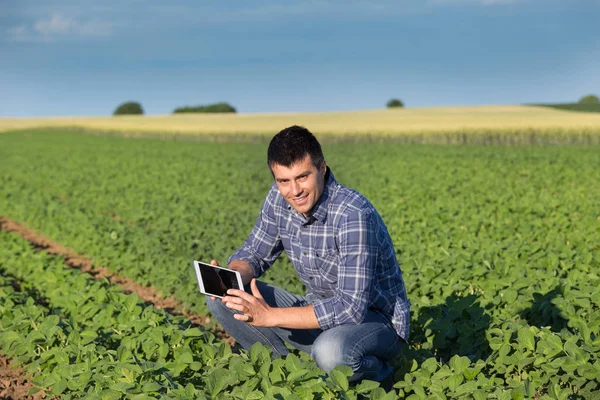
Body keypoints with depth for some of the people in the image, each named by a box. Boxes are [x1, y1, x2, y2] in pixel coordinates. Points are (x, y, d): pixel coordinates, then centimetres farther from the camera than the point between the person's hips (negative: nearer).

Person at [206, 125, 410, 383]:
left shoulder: (353, 215, -30)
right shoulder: (279, 199, -7)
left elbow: (353, 307, -33)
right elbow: (254, 253, 5)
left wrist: (271, 316, -32)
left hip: (376, 320, -6)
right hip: (321, 313, 6)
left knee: (329, 351, -40)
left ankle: (376, 372, -5)